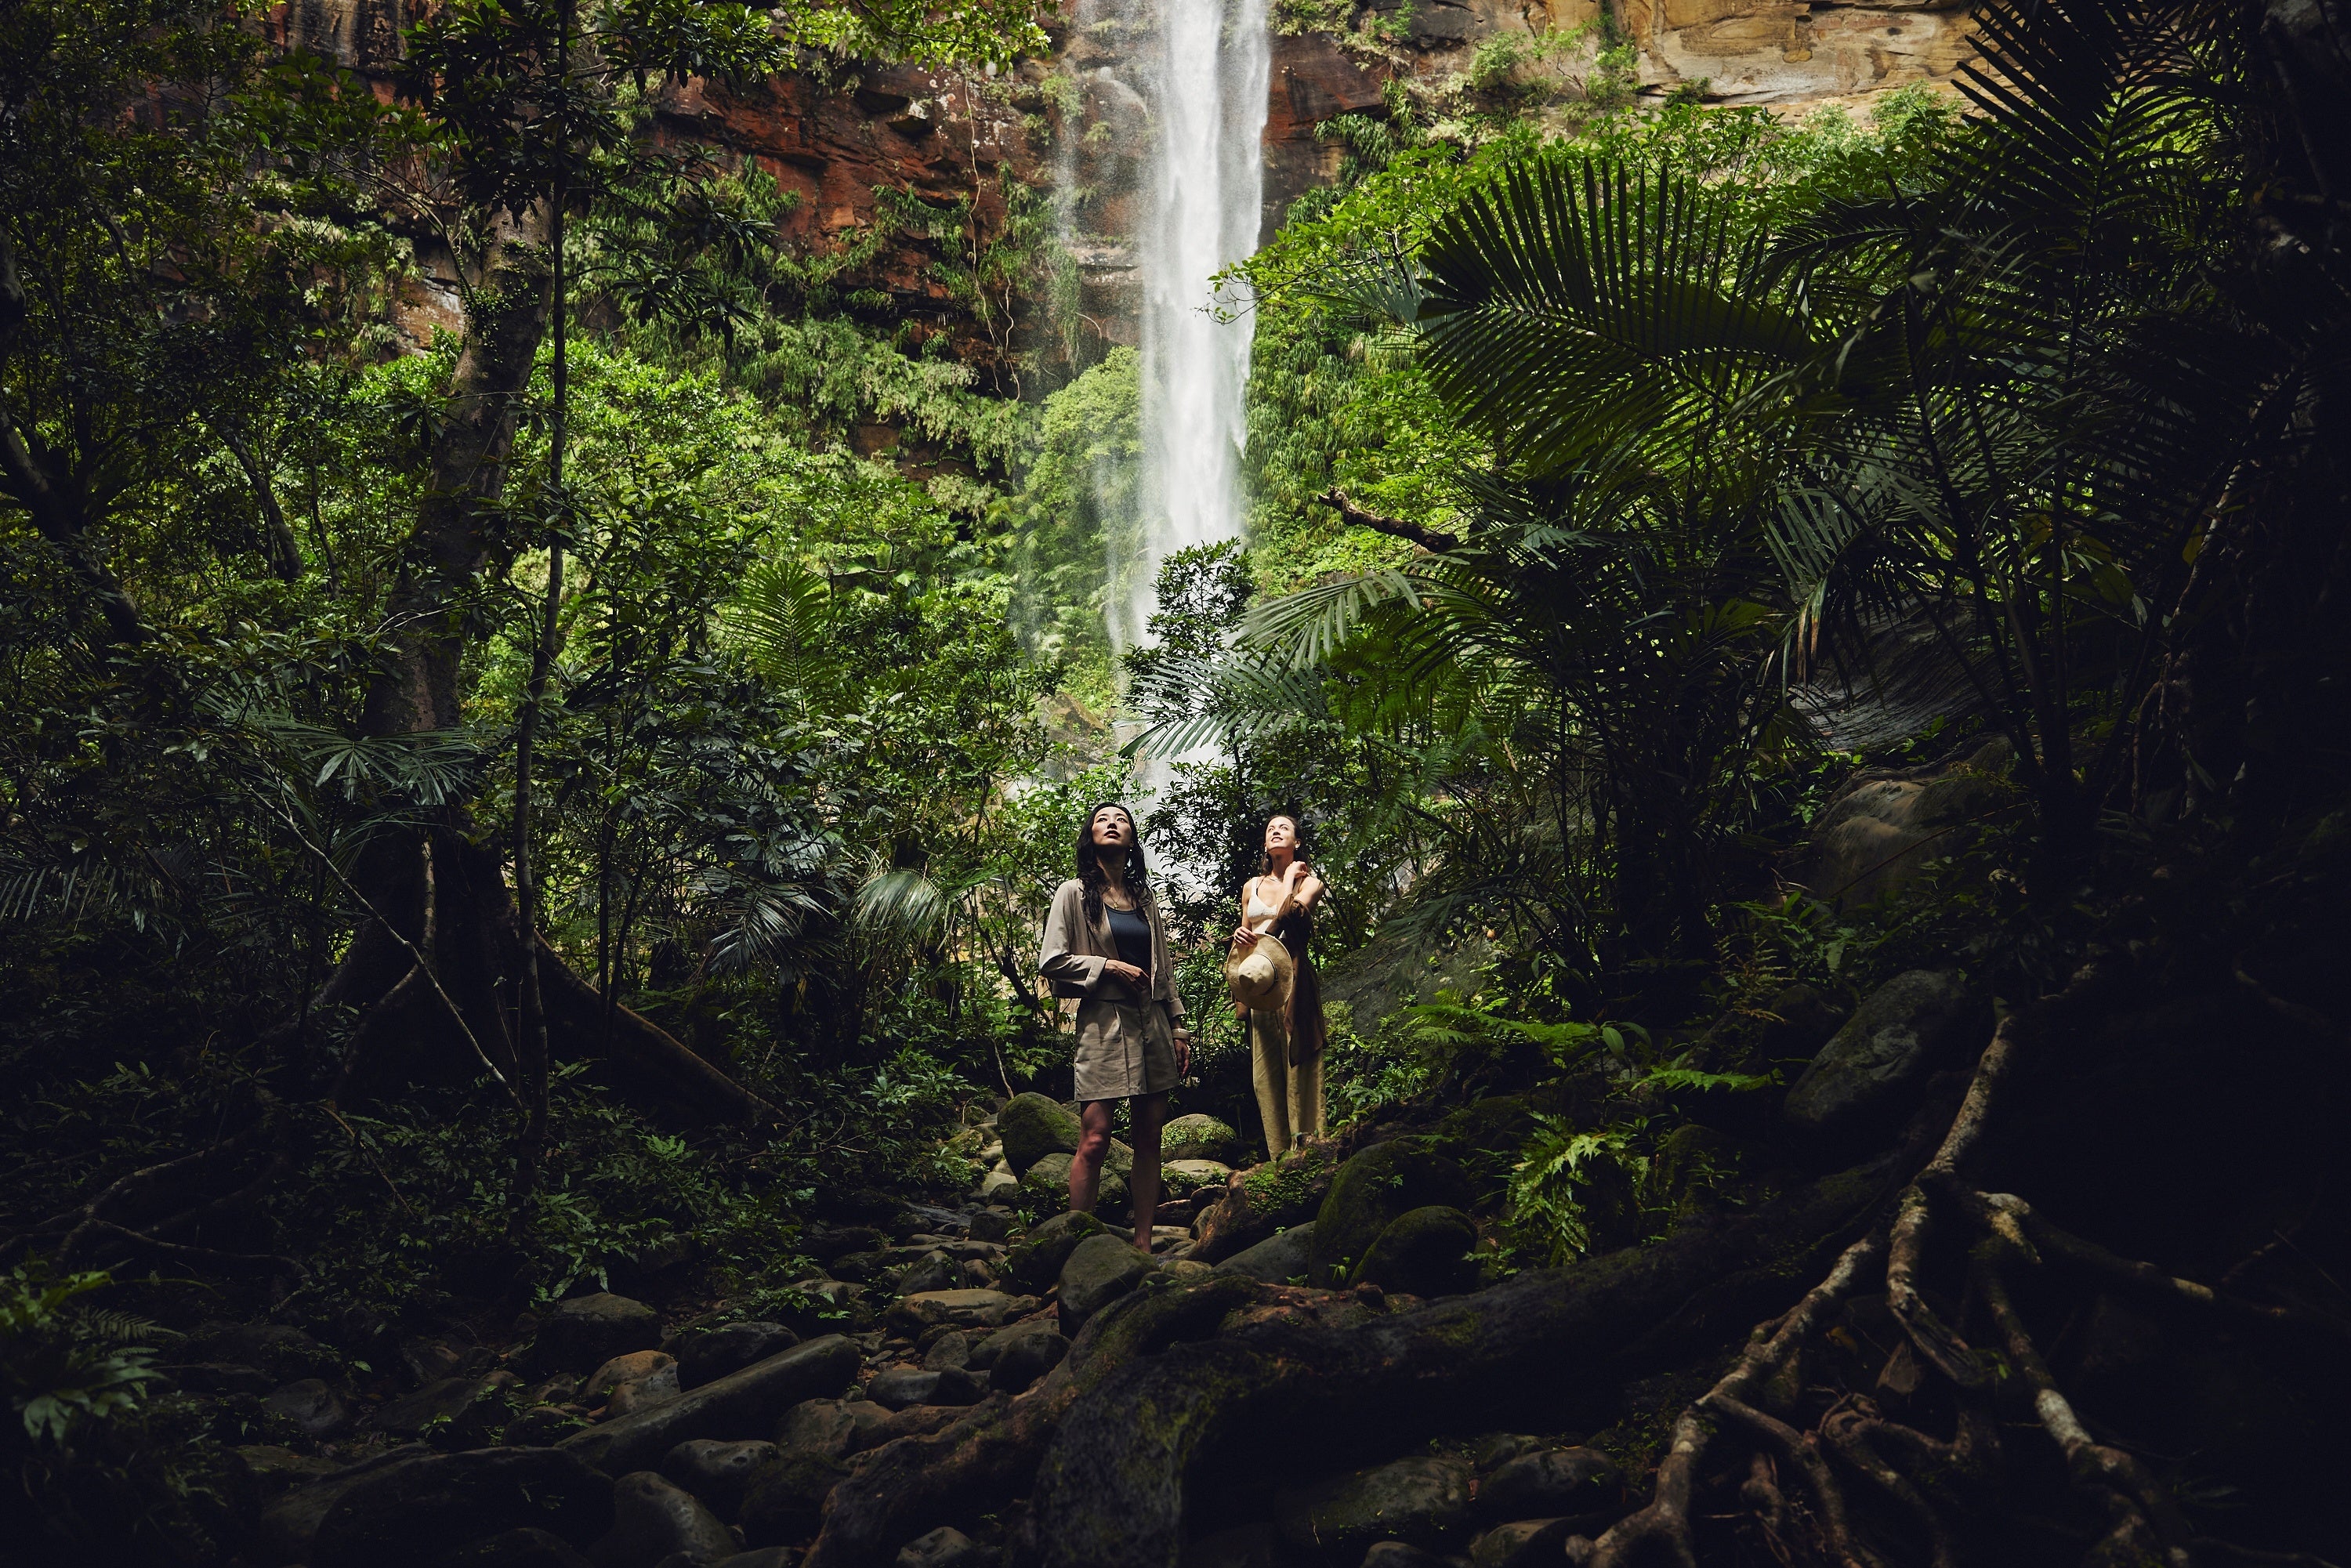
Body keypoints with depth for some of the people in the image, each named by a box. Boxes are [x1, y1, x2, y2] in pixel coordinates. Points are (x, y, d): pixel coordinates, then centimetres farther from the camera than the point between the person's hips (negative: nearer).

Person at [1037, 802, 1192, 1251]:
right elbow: (1051, 962, -5)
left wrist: (1178, 1027, 14)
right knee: (1095, 1139, -10)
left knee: (1149, 1138, 5)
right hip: (1104, 1025, -5)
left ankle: (1143, 1244, 9)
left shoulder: (1145, 898, 17)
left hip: (1152, 1025, 5)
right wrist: (1109, 966, -10)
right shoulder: (1075, 894, 1)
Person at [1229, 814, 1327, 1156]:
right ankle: (1281, 1157, 0)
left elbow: (1290, 913, -15)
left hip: (1292, 977, -4)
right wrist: (1239, 938, 1)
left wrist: (1290, 876, -1)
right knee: (1265, 1068, -1)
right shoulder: (1252, 887, 18)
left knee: (1297, 1060, -10)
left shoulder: (1308, 882, 6)